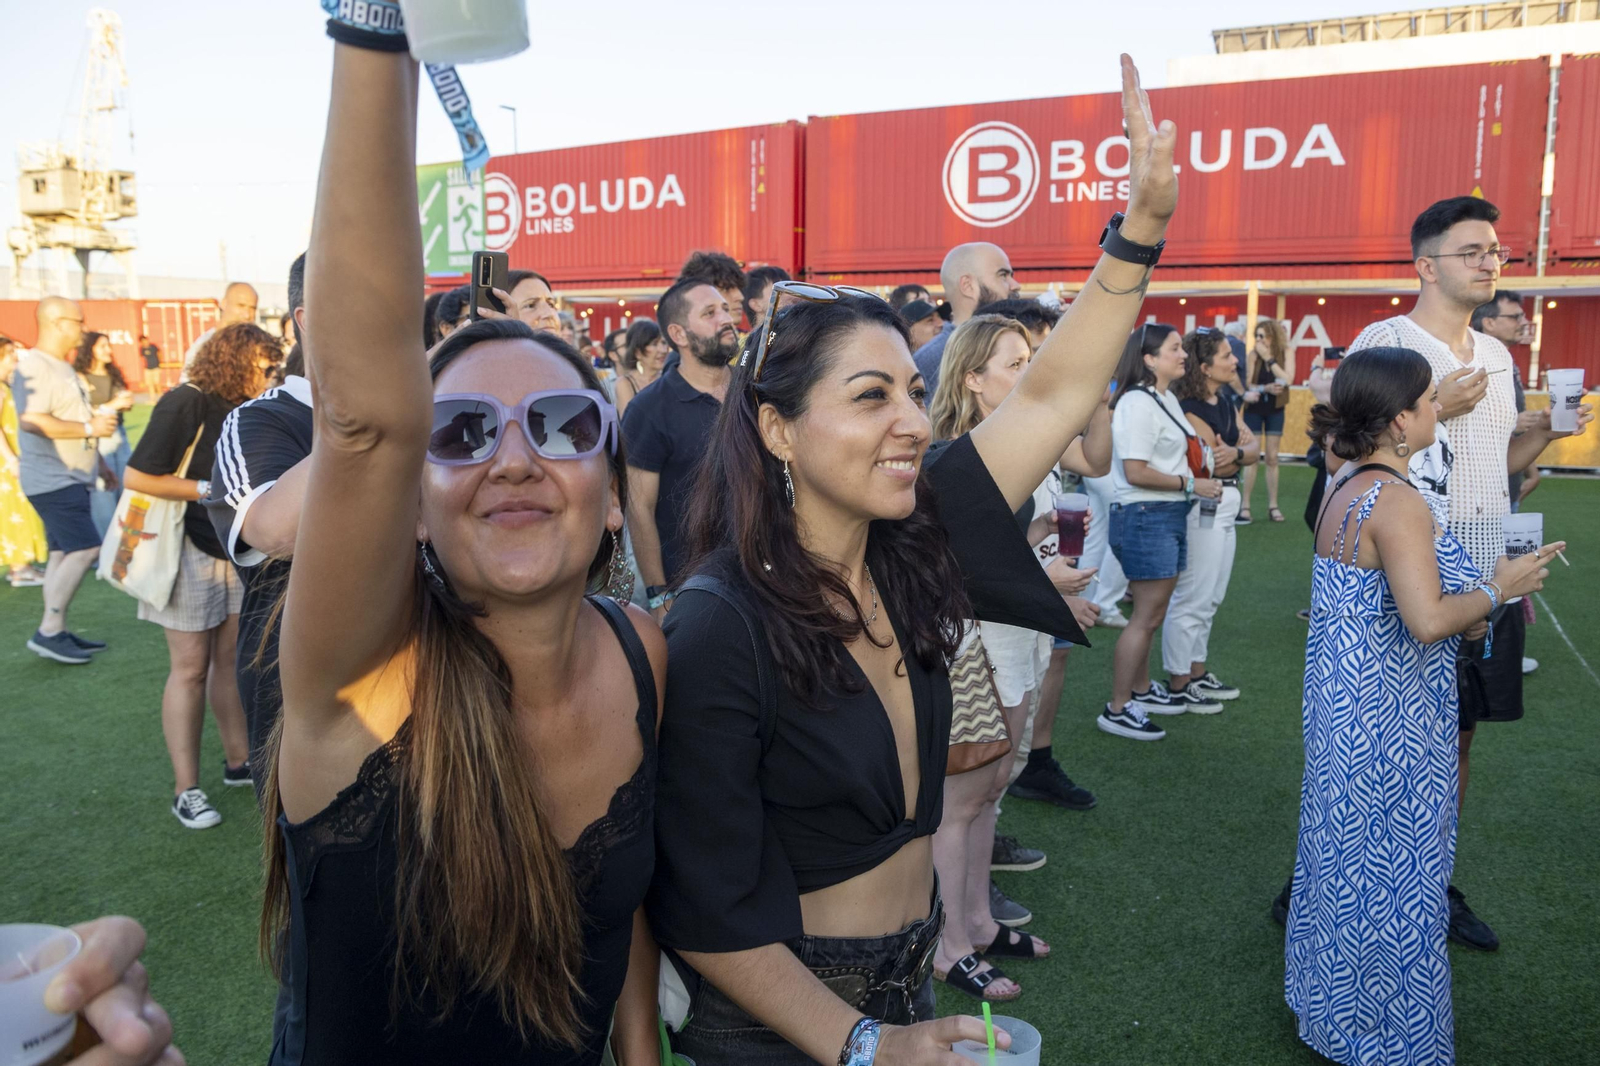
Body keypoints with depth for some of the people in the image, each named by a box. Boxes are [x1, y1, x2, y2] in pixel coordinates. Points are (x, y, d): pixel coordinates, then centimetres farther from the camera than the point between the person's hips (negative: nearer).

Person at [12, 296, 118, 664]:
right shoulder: (33, 366, -15)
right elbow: (32, 420, -27)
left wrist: (98, 461, 24)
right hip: (52, 479, -10)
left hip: (68, 478, 10)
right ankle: (48, 631, -7)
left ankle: (57, 633, 17)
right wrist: (90, 428, -24)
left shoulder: (61, 367, 16)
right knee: (86, 549, -14)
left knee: (64, 553, 11)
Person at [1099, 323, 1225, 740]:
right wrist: (1190, 483, -17)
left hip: (1169, 515, 10)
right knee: (1147, 616, -6)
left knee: (1152, 613, 19)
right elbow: (1135, 472, -22)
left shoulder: (1167, 399, 13)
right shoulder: (1137, 403, -17)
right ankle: (1117, 710, 2)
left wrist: (1203, 469, 8)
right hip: (1145, 516, -10)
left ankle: (1143, 690, 33)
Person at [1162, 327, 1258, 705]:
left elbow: (1254, 448, 5)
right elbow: (1214, 464, -19)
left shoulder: (1225, 399, 10)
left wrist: (1234, 452, -16)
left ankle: (1197, 672, 28)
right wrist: (1243, 451, -1)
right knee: (1193, 599, -3)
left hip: (1225, 504, 10)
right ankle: (1178, 684, 7)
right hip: (1201, 507, -10)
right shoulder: (1189, 408, -17)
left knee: (1210, 598, 17)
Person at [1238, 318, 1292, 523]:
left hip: (1275, 410, 1)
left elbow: (1288, 380, -21)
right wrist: (1266, 388, -29)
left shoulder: (1286, 352, -8)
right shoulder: (1254, 353, -10)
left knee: (1272, 458, 7)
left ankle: (1273, 506, 13)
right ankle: (1244, 506, 1)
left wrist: (1268, 357, -22)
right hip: (1254, 409, -1)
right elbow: (1247, 384, -13)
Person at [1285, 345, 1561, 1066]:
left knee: (1347, 858, 21)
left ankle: (1332, 1003, 38)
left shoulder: (1345, 491, 7)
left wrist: (1464, 615, 14)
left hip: (1342, 700, 9)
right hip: (1390, 717, -9)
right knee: (1394, 871, 6)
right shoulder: (1396, 501, -22)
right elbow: (1428, 620, -28)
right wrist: (1498, 588, -12)